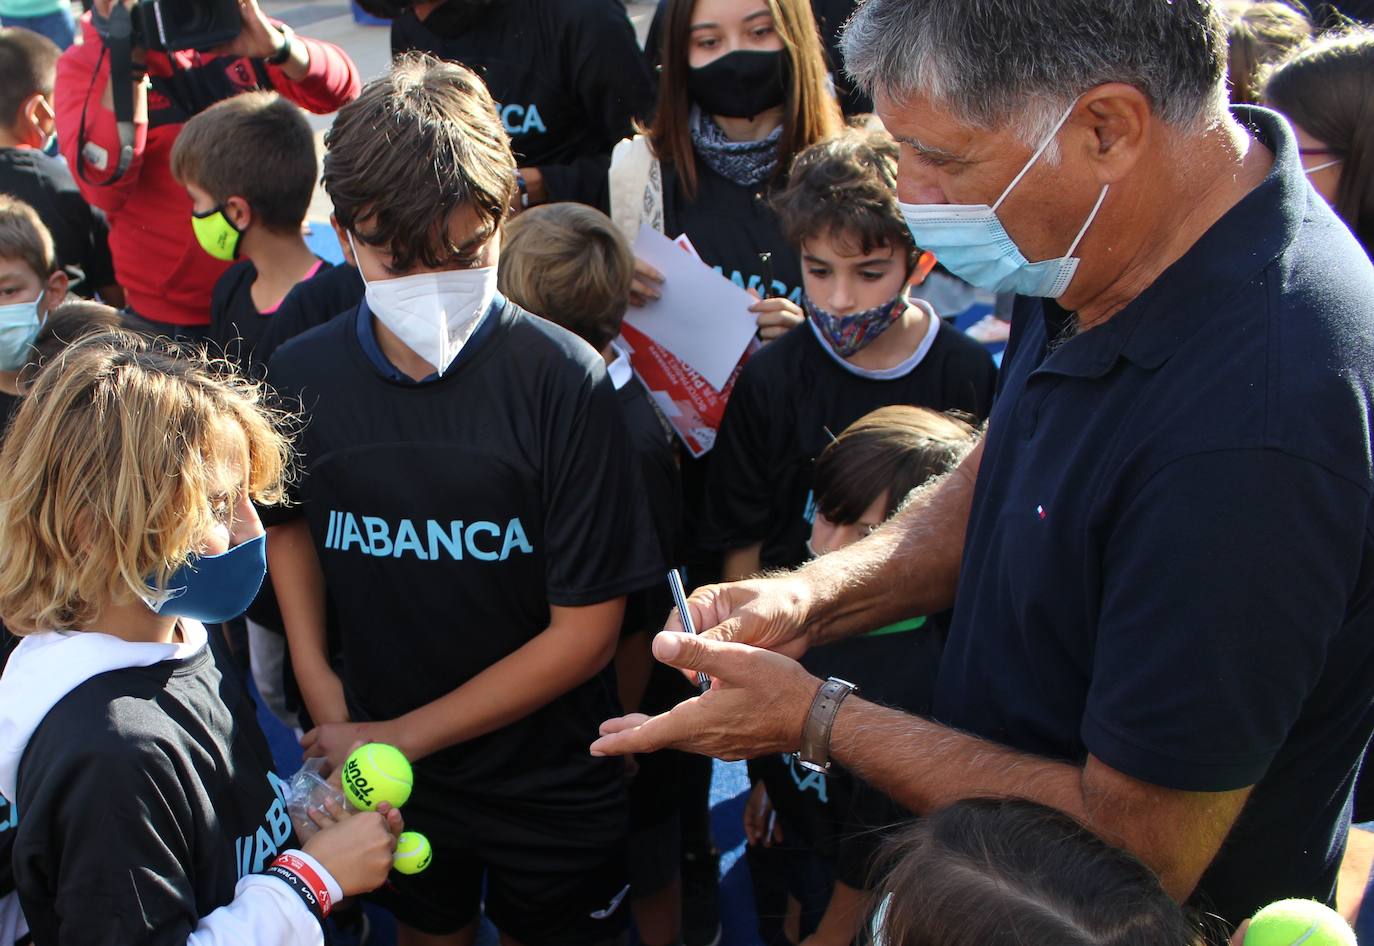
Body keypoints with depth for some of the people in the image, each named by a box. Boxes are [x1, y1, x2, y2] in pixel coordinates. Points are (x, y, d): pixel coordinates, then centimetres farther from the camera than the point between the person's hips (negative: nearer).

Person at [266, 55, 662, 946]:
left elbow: (586, 631, -19)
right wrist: (315, 673, -3)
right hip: (384, 773, 3)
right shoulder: (302, 374, -11)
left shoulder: (562, 378, -22)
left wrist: (405, 734, -15)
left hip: (550, 783, -3)